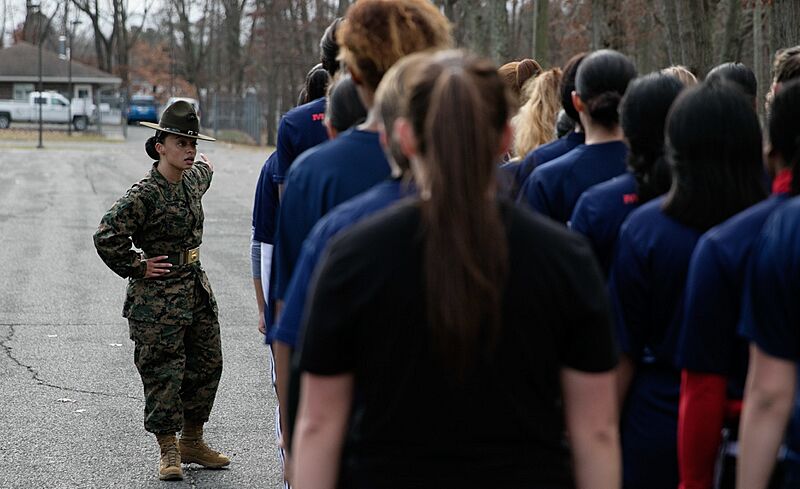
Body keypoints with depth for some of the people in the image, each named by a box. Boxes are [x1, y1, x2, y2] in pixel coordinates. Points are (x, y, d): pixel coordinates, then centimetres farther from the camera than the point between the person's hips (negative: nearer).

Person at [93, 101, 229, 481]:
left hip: (196, 289, 8)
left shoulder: (192, 181, 6)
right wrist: (135, 268, -17)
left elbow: (203, 172, 33)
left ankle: (192, 441, 26)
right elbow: (107, 236, -24)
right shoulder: (145, 195, -18)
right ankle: (169, 452, 8)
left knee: (206, 364, 12)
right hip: (158, 297, -8)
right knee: (163, 372, -2)